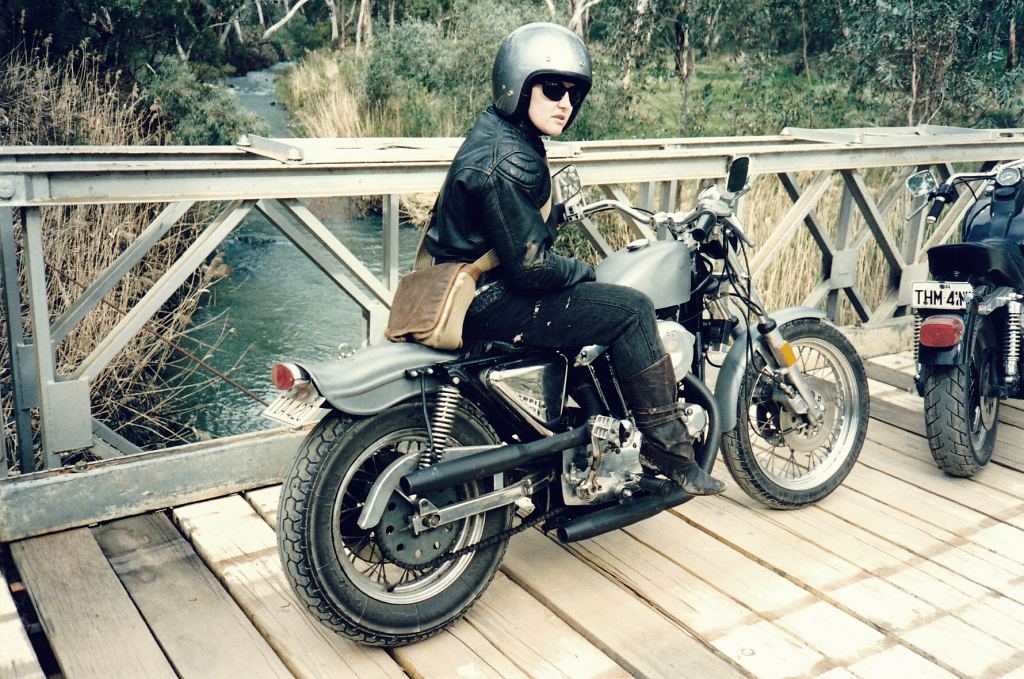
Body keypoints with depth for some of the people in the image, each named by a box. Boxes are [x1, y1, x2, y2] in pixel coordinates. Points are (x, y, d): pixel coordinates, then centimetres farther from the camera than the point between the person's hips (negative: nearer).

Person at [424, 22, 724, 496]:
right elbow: (530, 266, -24)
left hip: (474, 284, 11)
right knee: (631, 310, -14)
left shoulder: (499, 132, 10)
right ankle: (666, 447, -4)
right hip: (488, 302, -11)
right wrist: (582, 271, -8)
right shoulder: (507, 162, -23)